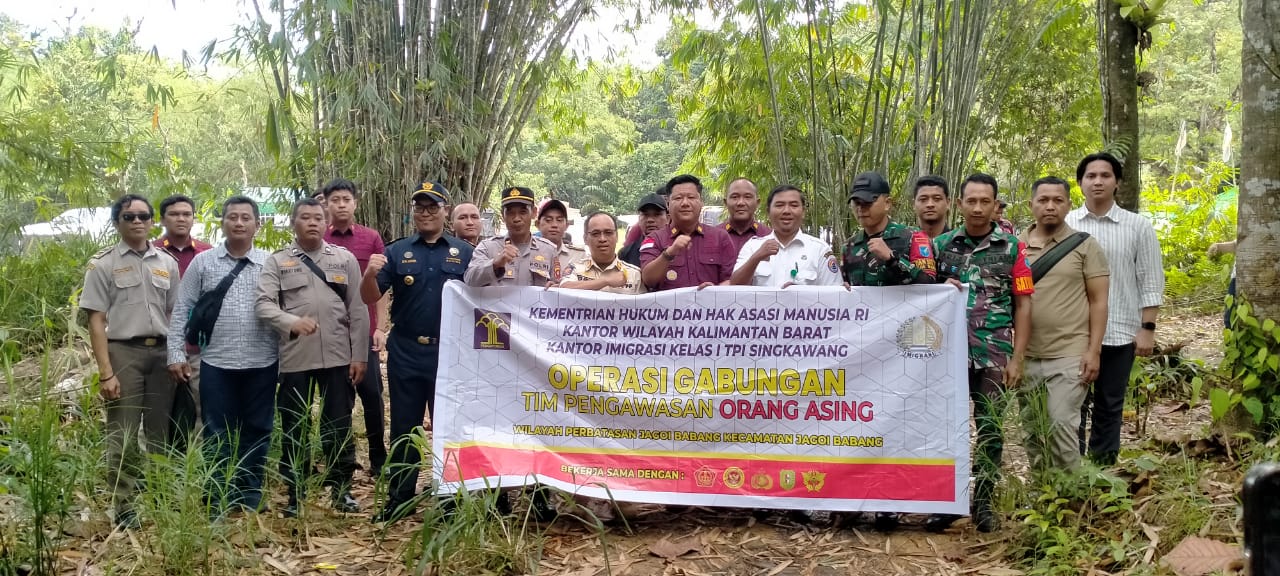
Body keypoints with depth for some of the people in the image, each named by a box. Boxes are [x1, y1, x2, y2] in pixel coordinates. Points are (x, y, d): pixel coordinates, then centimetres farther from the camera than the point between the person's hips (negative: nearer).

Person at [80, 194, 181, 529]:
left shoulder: (167, 263, 10)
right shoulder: (103, 264, -2)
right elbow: (96, 321, -5)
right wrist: (105, 373, -12)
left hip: (162, 353, 4)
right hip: (124, 352, -4)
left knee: (160, 433, 11)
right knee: (123, 435, -1)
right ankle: (124, 507, 7)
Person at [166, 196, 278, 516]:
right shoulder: (203, 262, 3)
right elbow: (182, 309, 3)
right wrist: (176, 353, -2)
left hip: (262, 364, 1)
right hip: (217, 363, -1)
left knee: (257, 432, 9)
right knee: (219, 435, 6)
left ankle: (251, 499, 21)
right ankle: (217, 502, 16)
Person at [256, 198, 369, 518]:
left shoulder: (345, 259, 7)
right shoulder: (277, 262, 4)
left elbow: (358, 310, 5)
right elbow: (263, 304, -7)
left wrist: (359, 355, 1)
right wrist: (292, 322, -26)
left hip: (338, 357, 1)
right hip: (294, 358, 0)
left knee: (339, 427, 7)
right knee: (294, 428, 8)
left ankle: (341, 489, 19)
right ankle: (295, 494, 20)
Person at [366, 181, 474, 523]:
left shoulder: (464, 253, 5)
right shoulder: (397, 252, 6)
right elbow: (370, 297, 0)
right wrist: (371, 273, -20)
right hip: (405, 354, 1)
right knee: (404, 429, 8)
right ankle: (400, 499, 17)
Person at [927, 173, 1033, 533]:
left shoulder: (1011, 248, 2)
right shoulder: (942, 244, 7)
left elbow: (1023, 305, 1)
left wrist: (1017, 358, -5)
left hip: (994, 355, -1)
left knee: (990, 429, 6)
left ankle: (983, 502, 17)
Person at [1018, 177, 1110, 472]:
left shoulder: (1085, 245, 1)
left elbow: (1098, 301, -1)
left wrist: (1093, 350, -9)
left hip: (1068, 356, -3)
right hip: (1026, 356, 3)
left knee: (1061, 427, -9)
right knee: (1033, 432, 10)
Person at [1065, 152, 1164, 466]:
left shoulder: (1138, 226, 1)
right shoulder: (1064, 225, 2)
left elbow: (1151, 283, 2)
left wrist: (1147, 328, -4)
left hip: (1120, 333, 0)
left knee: (1109, 408, 10)